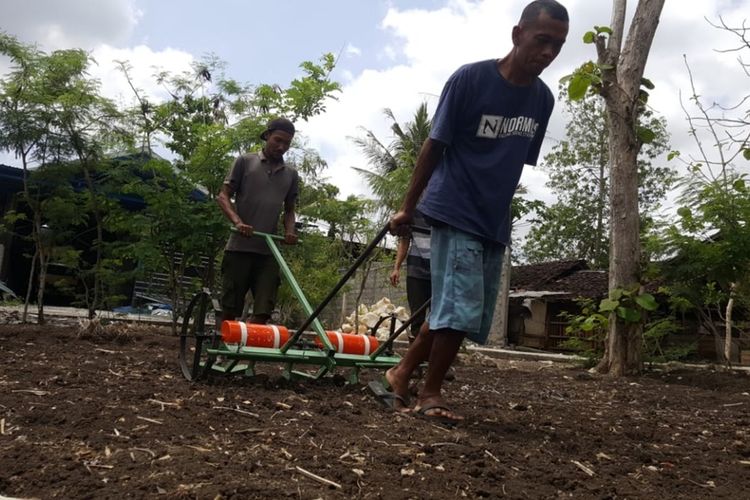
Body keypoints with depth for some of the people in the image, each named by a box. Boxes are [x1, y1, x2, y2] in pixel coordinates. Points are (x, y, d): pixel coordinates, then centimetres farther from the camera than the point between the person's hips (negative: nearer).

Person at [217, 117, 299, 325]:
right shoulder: (245, 162, 5)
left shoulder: (291, 175, 14)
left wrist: (290, 231, -1)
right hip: (239, 247, -3)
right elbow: (223, 196, 3)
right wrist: (237, 221, -16)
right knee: (230, 309, 1)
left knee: (263, 311, -4)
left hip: (269, 251, 3)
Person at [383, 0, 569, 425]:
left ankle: (403, 372, 24)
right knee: (461, 308, -11)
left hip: (495, 223, 6)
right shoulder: (470, 79, -11)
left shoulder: (544, 99, 5)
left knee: (462, 314, 9)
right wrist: (408, 208, -4)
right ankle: (431, 393, 6)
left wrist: (501, 213, 17)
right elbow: (434, 147, -7)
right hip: (454, 213, -6)